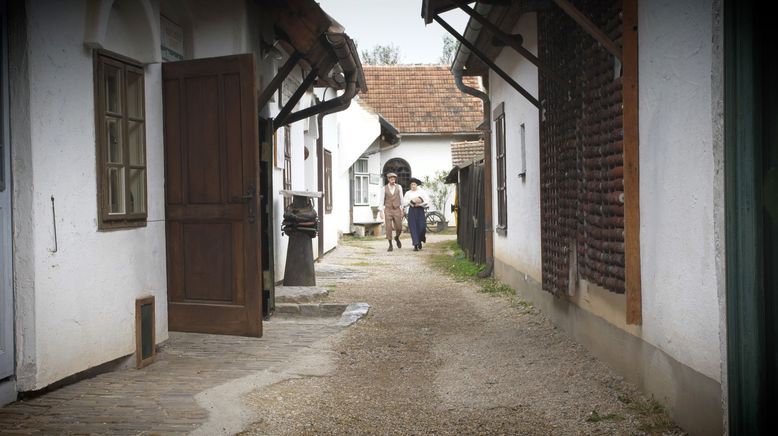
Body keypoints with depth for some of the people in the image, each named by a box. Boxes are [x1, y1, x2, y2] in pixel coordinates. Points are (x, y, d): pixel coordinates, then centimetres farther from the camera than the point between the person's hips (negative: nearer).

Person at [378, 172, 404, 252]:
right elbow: (381, 200, -4)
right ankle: (390, 245, 5)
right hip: (388, 210, -1)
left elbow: (401, 199, 4)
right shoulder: (384, 189, -3)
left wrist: (402, 210, 4)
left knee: (399, 228, 0)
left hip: (397, 210, 1)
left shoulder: (399, 187, 0)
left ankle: (397, 238, 33)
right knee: (389, 228, -6)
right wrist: (381, 212, -10)